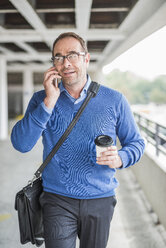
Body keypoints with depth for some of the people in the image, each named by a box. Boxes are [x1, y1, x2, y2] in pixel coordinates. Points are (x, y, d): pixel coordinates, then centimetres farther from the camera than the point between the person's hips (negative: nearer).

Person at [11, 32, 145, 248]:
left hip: (100, 200, 1)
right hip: (57, 201, -1)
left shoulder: (114, 100, -3)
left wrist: (120, 159, -18)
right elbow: (21, 144, -13)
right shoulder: (42, 99, -1)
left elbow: (136, 143, 5)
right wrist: (49, 101, -19)